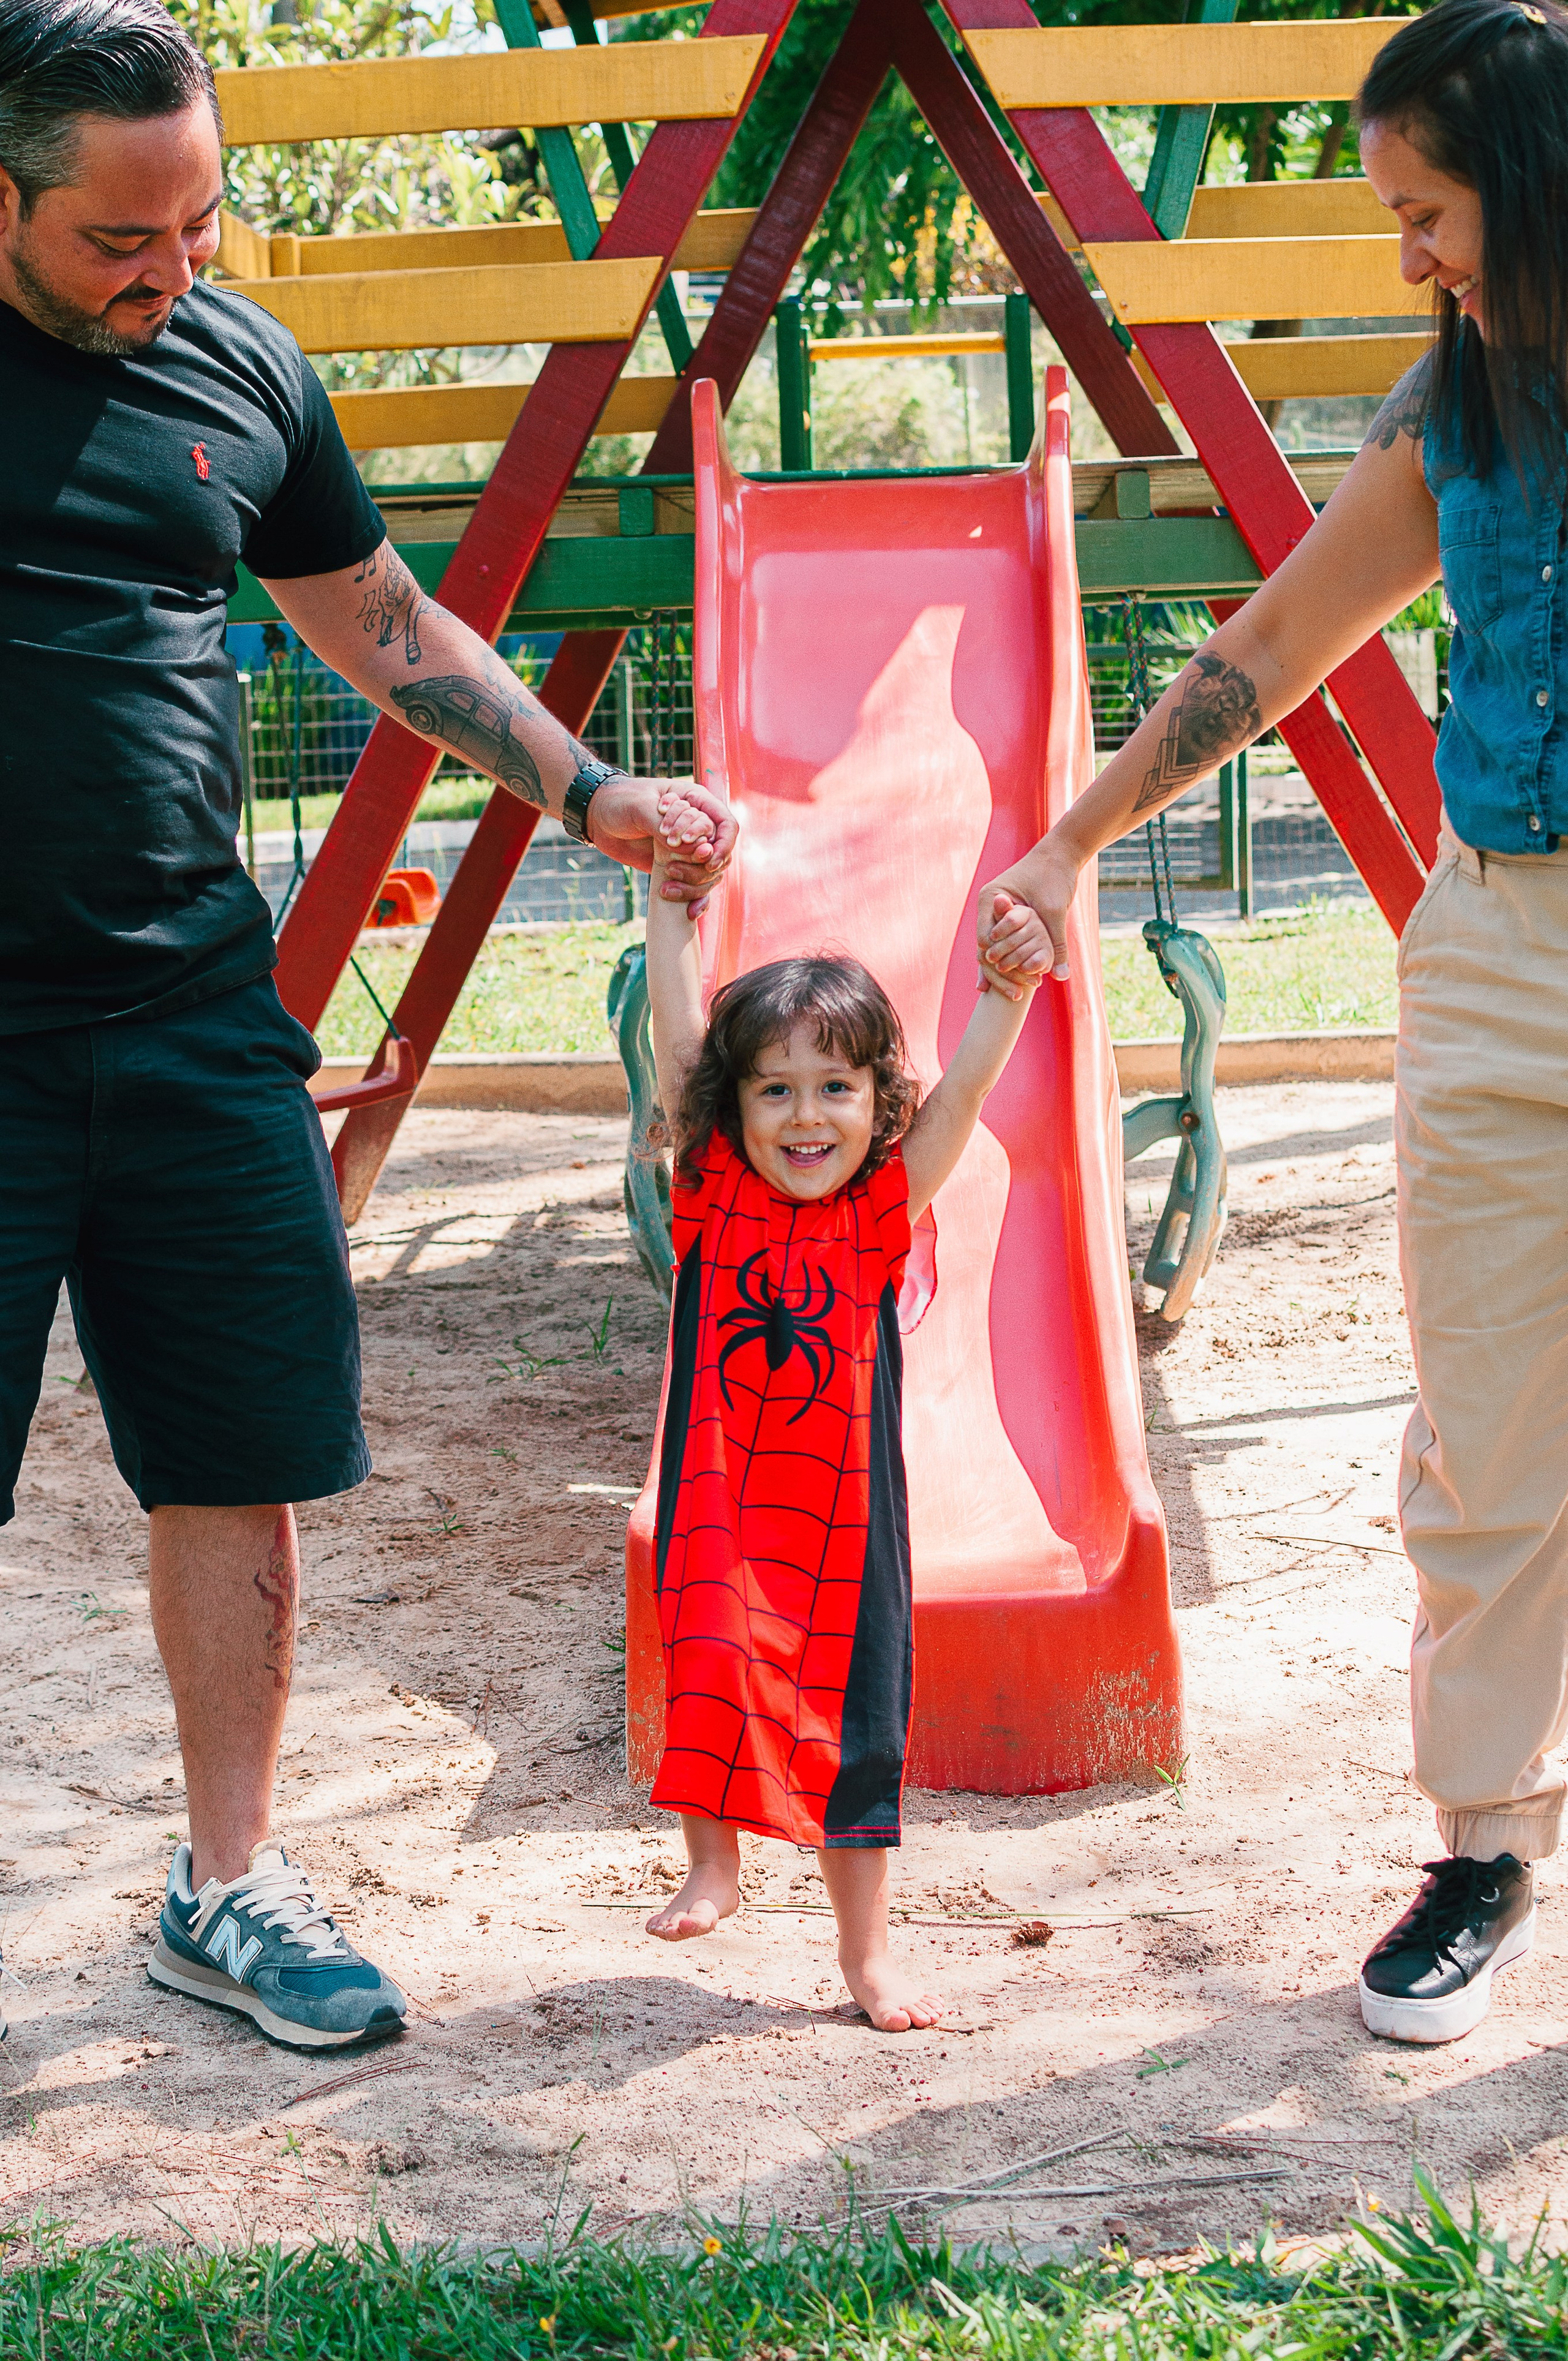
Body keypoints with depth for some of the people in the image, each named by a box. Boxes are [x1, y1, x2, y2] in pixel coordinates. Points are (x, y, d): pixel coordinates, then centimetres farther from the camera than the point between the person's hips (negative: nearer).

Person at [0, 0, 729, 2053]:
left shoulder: (242, 368, 10)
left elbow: (385, 624, 23)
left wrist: (587, 790, 20)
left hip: (197, 1017, 4)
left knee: (240, 1462, 7)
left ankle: (228, 1884, 22)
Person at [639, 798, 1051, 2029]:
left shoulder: (888, 1205, -5)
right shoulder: (713, 1192, -4)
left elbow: (965, 1084, -15)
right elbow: (681, 1036, -6)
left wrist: (1012, 984, -30)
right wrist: (672, 903, -9)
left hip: (843, 1510, 0)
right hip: (719, 1501, 0)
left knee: (850, 1717, 6)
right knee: (712, 1678, 9)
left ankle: (867, 1949, 20)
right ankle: (713, 1869, 39)